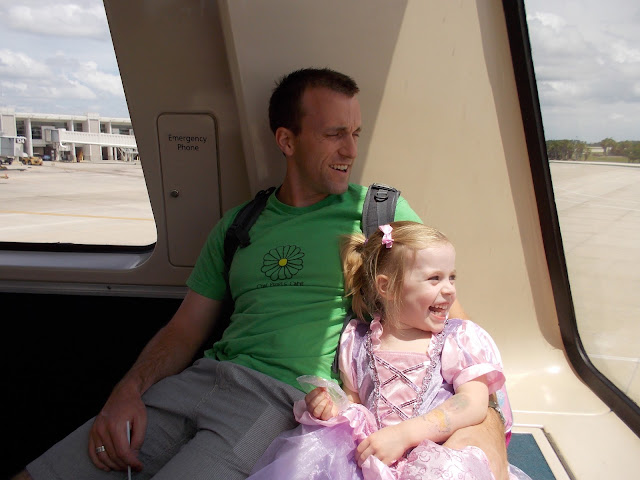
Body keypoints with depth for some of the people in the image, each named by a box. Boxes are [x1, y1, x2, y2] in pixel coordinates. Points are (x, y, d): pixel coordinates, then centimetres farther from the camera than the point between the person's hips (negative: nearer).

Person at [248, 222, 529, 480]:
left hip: (435, 456, -2)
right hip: (368, 455, 2)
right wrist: (334, 408, -5)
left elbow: (474, 404, -8)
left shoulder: (462, 338, 5)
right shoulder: (357, 341, 13)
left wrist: (403, 434, -19)